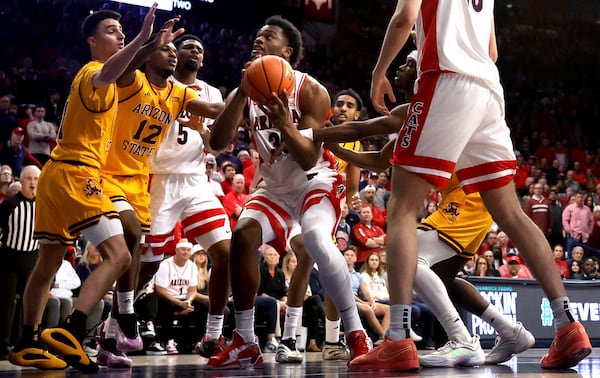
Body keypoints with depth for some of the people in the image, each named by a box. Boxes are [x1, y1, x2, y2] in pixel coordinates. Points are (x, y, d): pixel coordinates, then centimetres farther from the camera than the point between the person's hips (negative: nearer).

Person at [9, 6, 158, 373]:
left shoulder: (91, 75, 20)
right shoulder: (92, 72, -11)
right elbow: (107, 75, -37)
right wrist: (142, 38, -51)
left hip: (57, 173, 11)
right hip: (76, 174, -11)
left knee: (48, 263, 15)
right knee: (119, 256, -17)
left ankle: (27, 345, 22)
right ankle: (69, 333, -27)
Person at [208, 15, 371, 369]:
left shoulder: (310, 91, -17)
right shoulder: (247, 91, -3)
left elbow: (310, 159, -24)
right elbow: (218, 143, -17)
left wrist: (284, 122, -42)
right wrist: (242, 94, -28)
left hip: (316, 182, -5)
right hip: (275, 187, 5)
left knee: (315, 241, -33)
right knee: (243, 235, -18)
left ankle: (357, 335, -22)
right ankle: (245, 343, -9)